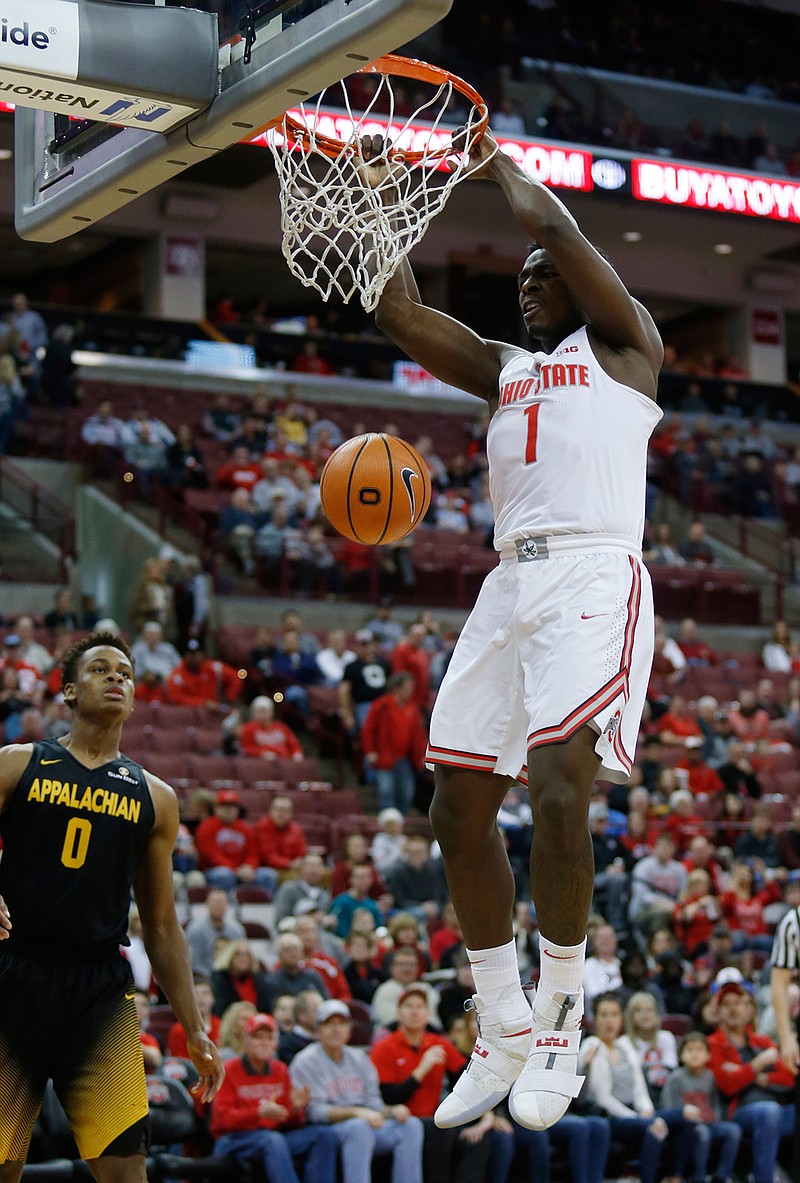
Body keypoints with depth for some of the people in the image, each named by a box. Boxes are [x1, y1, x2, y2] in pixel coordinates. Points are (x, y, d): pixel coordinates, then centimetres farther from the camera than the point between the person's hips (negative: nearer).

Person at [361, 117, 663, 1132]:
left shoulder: (623, 342, 11)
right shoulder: (502, 370, 27)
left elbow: (557, 227, 0)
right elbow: (399, 315, 18)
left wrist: (498, 168, 16)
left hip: (594, 576, -7)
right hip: (510, 583, 7)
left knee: (558, 787, -22)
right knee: (459, 807, 4)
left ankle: (560, 1024, -9)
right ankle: (502, 1036, 14)